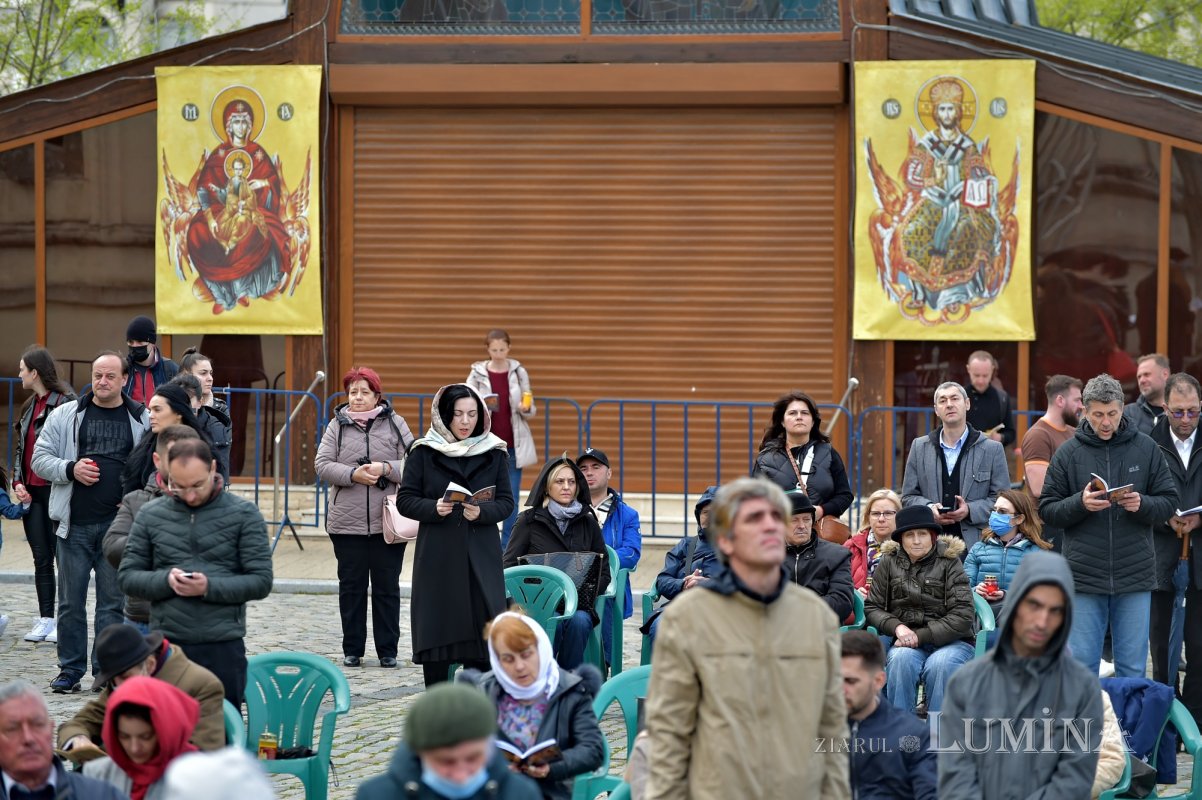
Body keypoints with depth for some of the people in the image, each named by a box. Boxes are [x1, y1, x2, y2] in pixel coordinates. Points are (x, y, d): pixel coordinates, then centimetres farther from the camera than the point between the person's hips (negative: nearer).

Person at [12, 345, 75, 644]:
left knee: (62, 556, -1)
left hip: (56, 492, -8)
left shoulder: (65, 403, -12)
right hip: (31, 493, 8)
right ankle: (45, 619, 13)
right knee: (41, 559, 9)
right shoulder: (30, 406, 14)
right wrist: (18, 482, 7)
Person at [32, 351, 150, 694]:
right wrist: (70, 470, -12)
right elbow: (40, 459, 6)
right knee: (71, 601, 5)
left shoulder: (142, 420, 6)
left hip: (120, 524, 0)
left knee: (113, 601, 4)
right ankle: (70, 669, 14)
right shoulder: (66, 415, 7)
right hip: (75, 523, 1)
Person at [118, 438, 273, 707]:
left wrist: (209, 587, -16)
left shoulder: (244, 514, 2)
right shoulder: (150, 515, 9)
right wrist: (165, 580, -12)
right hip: (165, 644, 2)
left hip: (223, 647, -2)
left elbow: (261, 581, -2)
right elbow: (127, 576, 8)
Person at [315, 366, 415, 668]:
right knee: (351, 586, 7)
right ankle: (352, 649, 16)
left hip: (388, 522, -1)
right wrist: (353, 475, -17)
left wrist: (385, 469, -17)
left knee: (387, 587, 4)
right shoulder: (337, 425, 5)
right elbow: (323, 465, -3)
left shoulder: (394, 424, 3)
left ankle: (388, 650, 12)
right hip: (347, 523, 1)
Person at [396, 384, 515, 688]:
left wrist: (481, 512, -17)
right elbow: (405, 500, 1)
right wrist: (433, 508, -18)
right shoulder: (424, 452, 1)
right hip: (437, 556, -1)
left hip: (480, 557, 1)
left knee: (480, 629, -2)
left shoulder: (493, 453, 5)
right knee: (436, 629, 0)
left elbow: (506, 502, 4)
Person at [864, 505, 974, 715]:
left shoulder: (949, 562, -1)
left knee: (939, 664, -34)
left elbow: (962, 616, -7)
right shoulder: (889, 562, 6)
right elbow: (872, 608, 8)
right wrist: (897, 627, -12)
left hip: (950, 641, -2)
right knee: (901, 658, -32)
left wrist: (921, 636, -14)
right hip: (905, 642, 2)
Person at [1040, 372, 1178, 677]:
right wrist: (1079, 504, -16)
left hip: (1135, 579, 0)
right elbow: (1047, 509, 3)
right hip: (1084, 577, 0)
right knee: (1082, 665, 5)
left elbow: (1169, 502, 5)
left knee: (1133, 668, 7)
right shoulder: (1068, 453, 3)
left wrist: (1142, 505, -15)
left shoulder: (1146, 449, 4)